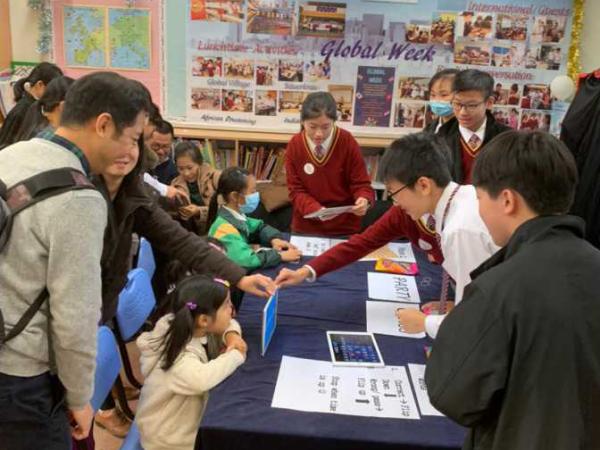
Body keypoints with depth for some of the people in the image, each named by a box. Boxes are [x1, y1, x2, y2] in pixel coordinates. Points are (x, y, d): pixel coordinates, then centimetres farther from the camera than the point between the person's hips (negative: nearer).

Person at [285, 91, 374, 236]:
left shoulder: (348, 142, -13)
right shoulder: (294, 145, -10)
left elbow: (361, 184, -9)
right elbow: (296, 190, -8)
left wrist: (364, 200, -32)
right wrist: (317, 210, -27)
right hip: (306, 227, 1)